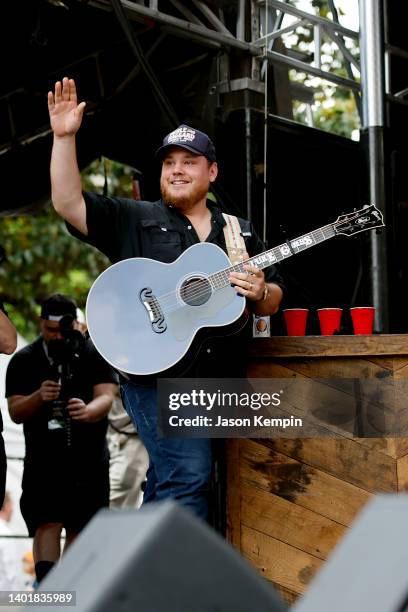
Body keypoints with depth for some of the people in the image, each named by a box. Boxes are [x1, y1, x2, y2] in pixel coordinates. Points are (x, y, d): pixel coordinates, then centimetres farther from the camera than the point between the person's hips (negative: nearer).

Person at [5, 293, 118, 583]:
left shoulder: (96, 355, 2)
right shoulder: (23, 360, 4)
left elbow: (106, 397, -11)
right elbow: (15, 412, -1)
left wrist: (87, 411, -34)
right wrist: (39, 396, -22)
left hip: (89, 459, 1)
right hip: (43, 459, -1)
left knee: (80, 529, 7)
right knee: (47, 524, -14)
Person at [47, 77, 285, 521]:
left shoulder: (239, 233, 17)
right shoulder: (132, 220, 6)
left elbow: (272, 301, 16)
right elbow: (68, 203, -5)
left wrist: (260, 292, -8)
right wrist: (64, 137, -13)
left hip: (216, 378, 5)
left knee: (165, 486, 13)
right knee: (188, 476, -19)